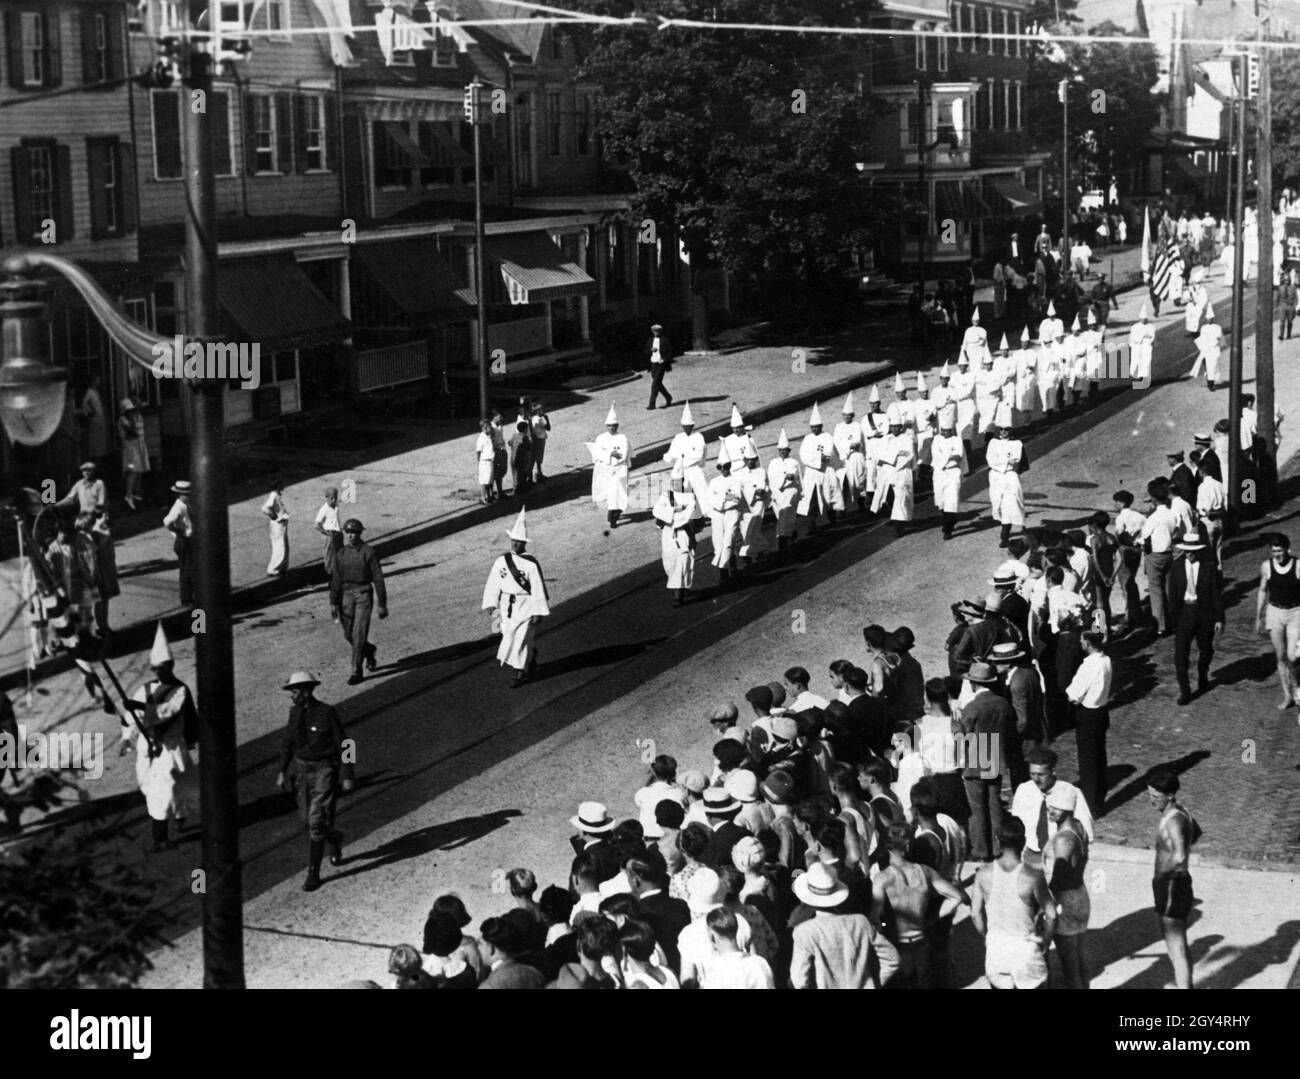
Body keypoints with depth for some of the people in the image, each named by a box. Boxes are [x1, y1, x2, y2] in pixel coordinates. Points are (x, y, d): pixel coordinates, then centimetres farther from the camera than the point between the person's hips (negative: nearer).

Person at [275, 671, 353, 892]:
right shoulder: (295, 712, 1)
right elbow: (288, 742, 12)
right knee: (309, 821, 14)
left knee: (316, 823, -10)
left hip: (324, 771, -6)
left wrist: (347, 777, -11)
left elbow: (343, 745, -11)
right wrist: (282, 771, 5)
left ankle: (313, 873, -2)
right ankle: (335, 839, 46)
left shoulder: (327, 713, -17)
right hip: (301, 770, 6)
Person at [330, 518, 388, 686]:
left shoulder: (368, 552, -6)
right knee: (348, 634, 10)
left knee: (359, 634, -11)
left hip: (364, 594, -5)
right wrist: (333, 603, 3)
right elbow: (336, 580, 10)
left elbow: (378, 579, -5)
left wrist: (382, 605, -7)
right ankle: (369, 651, 40)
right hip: (346, 596, 5)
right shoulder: (341, 555, 7)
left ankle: (357, 672, -4)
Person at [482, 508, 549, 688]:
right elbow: (493, 583, 5)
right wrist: (492, 604, 2)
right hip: (507, 606, 5)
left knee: (522, 639, -3)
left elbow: (538, 588, -12)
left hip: (526, 606, -5)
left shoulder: (530, 564, -15)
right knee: (509, 636, 16)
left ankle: (520, 673, 11)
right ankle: (531, 664, 38)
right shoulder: (501, 561, -2)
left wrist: (538, 612, -11)